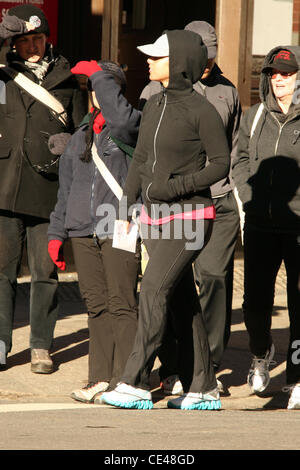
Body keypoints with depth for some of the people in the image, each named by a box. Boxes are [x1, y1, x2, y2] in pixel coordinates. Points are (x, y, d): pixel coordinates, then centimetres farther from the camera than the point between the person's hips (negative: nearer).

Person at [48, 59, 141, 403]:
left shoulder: (130, 126, 1)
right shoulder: (80, 137, 21)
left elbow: (121, 117, -26)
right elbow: (66, 190, 25)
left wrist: (99, 75, -16)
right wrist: (56, 233, 20)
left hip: (121, 229, -6)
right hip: (83, 231, 6)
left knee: (122, 305, -8)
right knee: (96, 305, 6)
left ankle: (123, 381, -7)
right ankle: (100, 379, 9)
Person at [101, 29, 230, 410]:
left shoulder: (201, 110, -11)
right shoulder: (153, 107, 10)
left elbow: (221, 164, -9)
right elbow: (140, 161, 17)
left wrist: (176, 186, -18)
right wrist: (124, 210, 13)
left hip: (189, 215, -7)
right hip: (155, 217, 7)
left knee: (153, 289, -16)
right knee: (181, 301, 9)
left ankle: (136, 384, -17)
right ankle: (203, 389, 14)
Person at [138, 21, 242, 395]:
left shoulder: (226, 91, 15)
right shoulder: (158, 90, 5)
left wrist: (237, 190, 16)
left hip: (218, 200, 2)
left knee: (216, 278, -4)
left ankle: (209, 367, 5)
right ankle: (172, 370, 4)